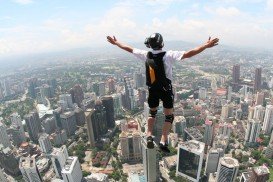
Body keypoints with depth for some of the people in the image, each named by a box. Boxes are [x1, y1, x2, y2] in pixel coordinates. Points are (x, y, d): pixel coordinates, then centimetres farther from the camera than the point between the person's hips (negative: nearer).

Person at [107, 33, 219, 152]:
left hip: (152, 90, 4)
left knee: (152, 113, 25)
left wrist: (116, 42, 17)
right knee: (169, 116, 12)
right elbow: (189, 54, -22)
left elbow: (129, 49, 4)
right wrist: (206, 45, -16)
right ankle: (163, 142, 5)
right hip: (166, 90, -3)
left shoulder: (146, 55, -7)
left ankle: (149, 136, 13)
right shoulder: (168, 55, -18)